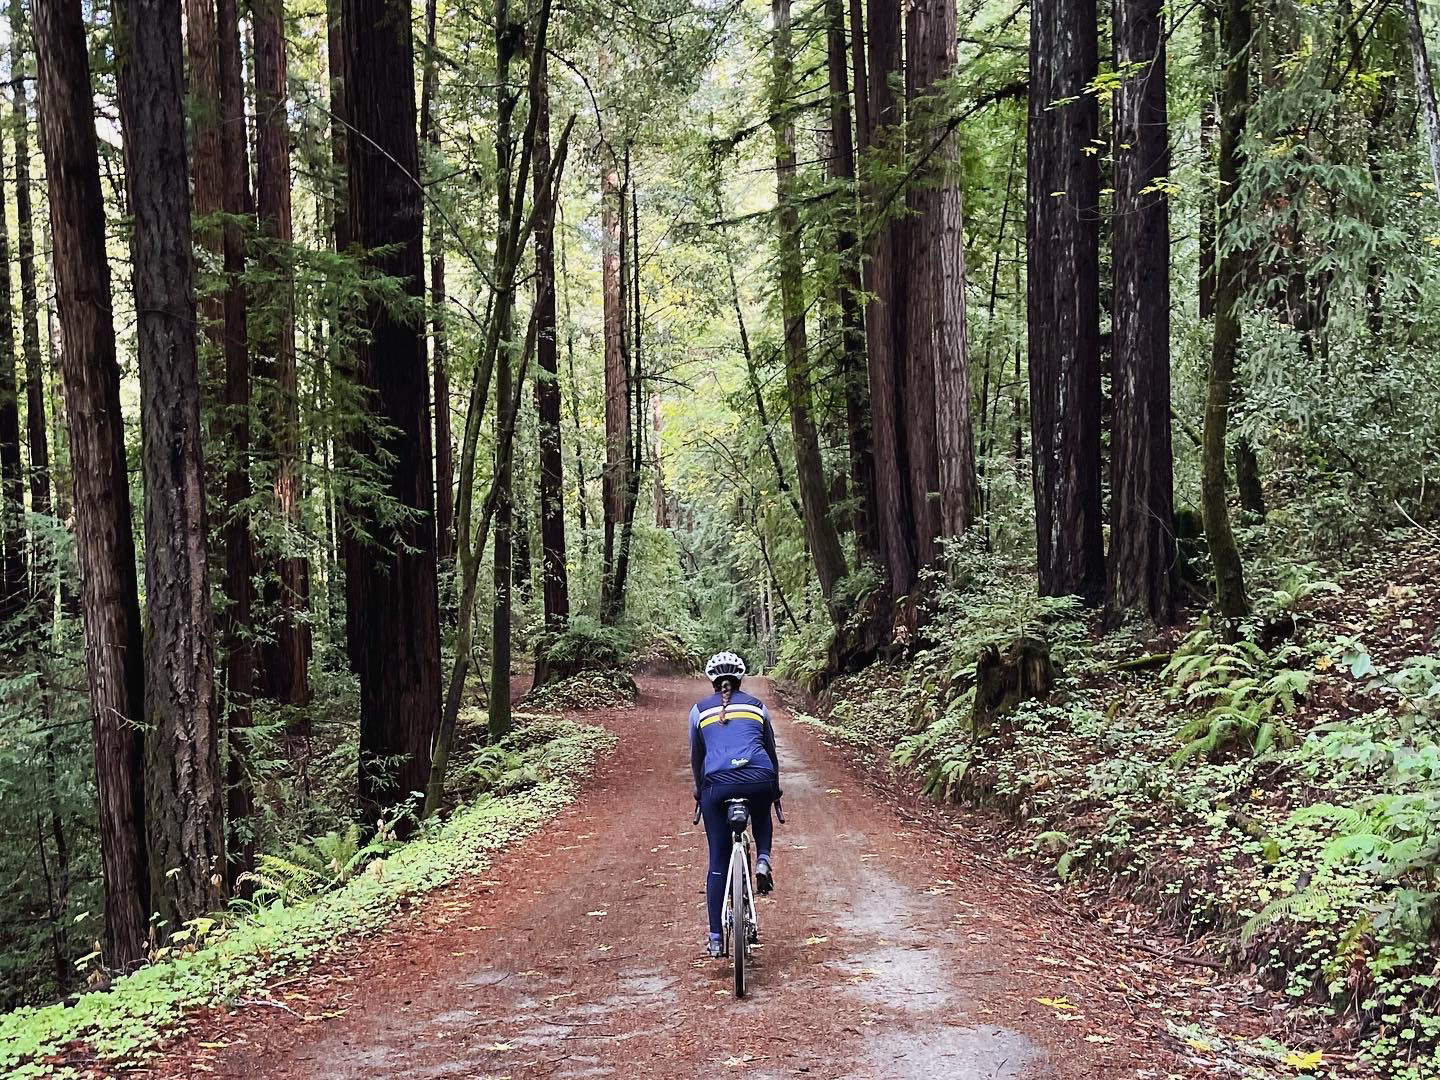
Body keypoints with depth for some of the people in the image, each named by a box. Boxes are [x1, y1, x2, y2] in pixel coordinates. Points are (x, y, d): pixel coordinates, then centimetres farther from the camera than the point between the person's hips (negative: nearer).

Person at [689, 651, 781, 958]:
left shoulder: (700, 710, 18)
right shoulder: (757, 706, 20)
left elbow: (696, 758, 23)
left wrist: (701, 792, 38)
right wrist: (775, 789, 40)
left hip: (717, 783, -1)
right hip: (759, 779, 1)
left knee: (718, 862, 10)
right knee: (761, 816, 38)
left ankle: (715, 938, 9)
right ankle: (762, 861, 12)